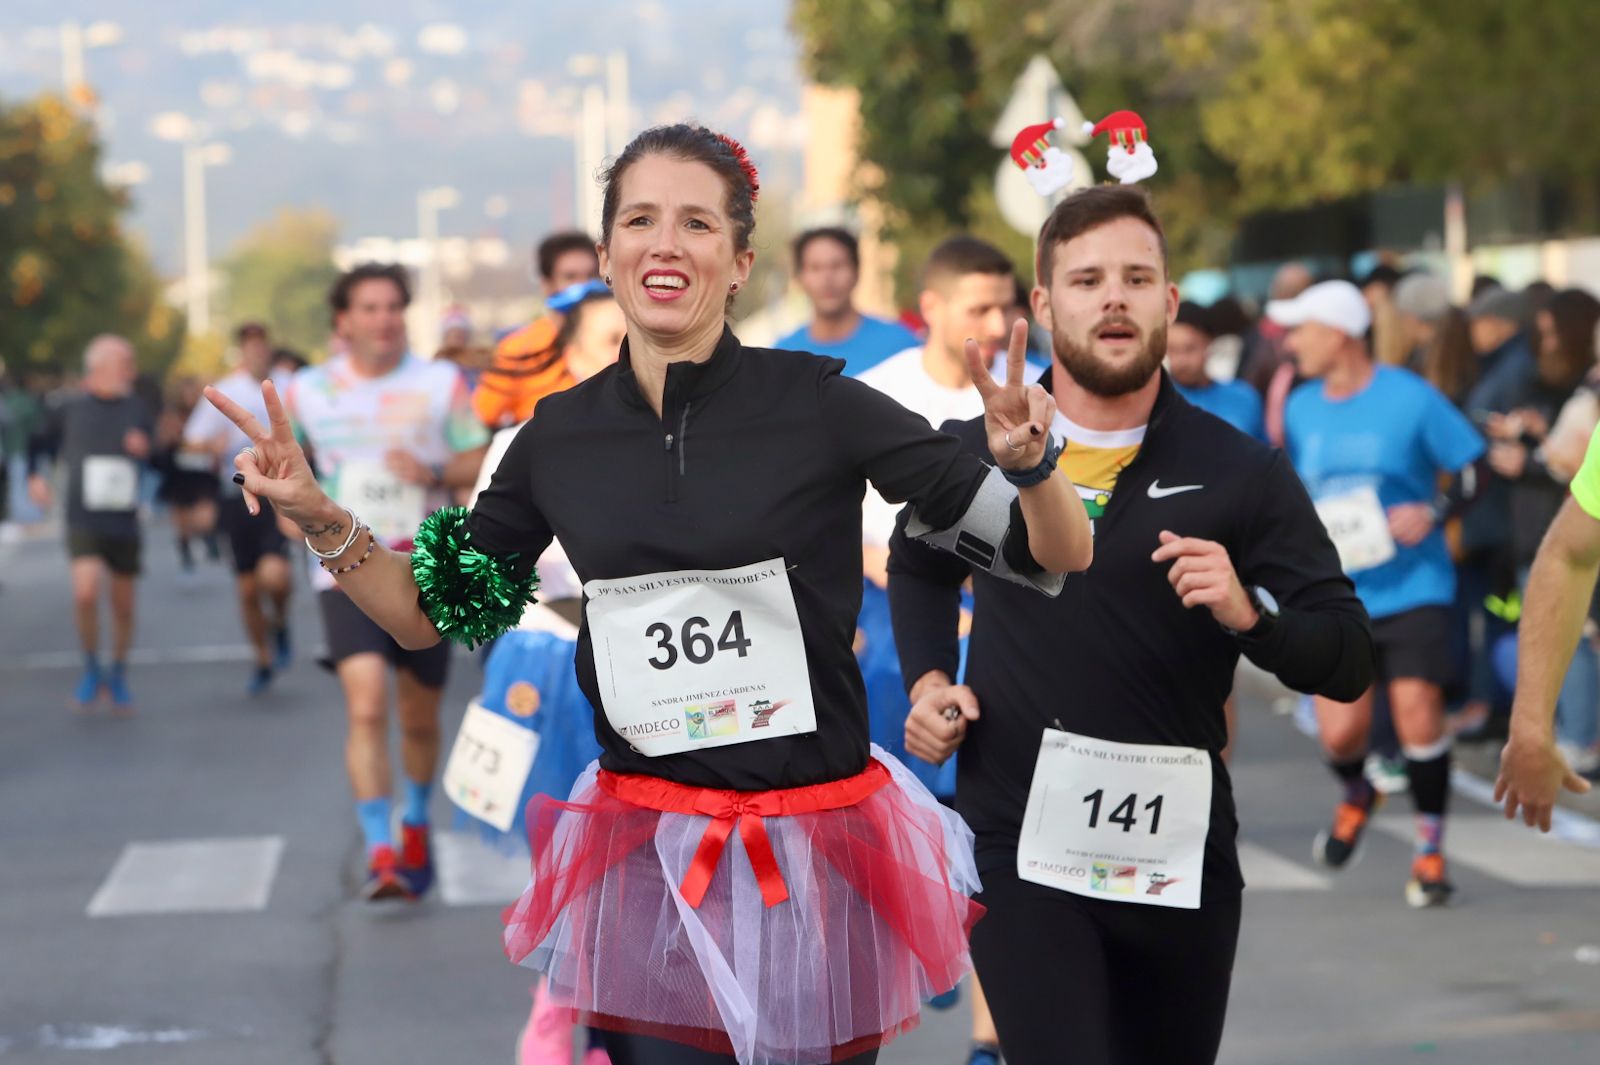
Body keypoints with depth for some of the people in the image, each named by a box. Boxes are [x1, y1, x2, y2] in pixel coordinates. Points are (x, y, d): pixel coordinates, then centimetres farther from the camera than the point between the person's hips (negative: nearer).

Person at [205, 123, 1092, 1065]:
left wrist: (1028, 462, -26)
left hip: (815, 852, -2)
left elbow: (1059, 556, -6)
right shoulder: (561, 436, 2)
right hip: (645, 864, 2)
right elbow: (435, 614, 15)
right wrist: (323, 519, 1)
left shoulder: (819, 405, -9)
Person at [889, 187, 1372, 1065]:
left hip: (1179, 853, 1)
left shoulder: (1242, 475, -2)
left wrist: (1249, 614, -24)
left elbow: (1347, 660, -5)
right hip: (1019, 849, -1)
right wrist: (927, 678, 10)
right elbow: (919, 565, 26)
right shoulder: (977, 456, 3)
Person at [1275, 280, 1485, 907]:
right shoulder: (1301, 409, 6)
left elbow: (1472, 470, -2)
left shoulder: (1411, 398, -8)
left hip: (1413, 589, -3)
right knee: (1340, 731, -6)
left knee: (1417, 710, -15)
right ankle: (1356, 797, 31)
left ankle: (1430, 849, 5)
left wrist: (1433, 512, -18)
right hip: (1335, 595, 3)